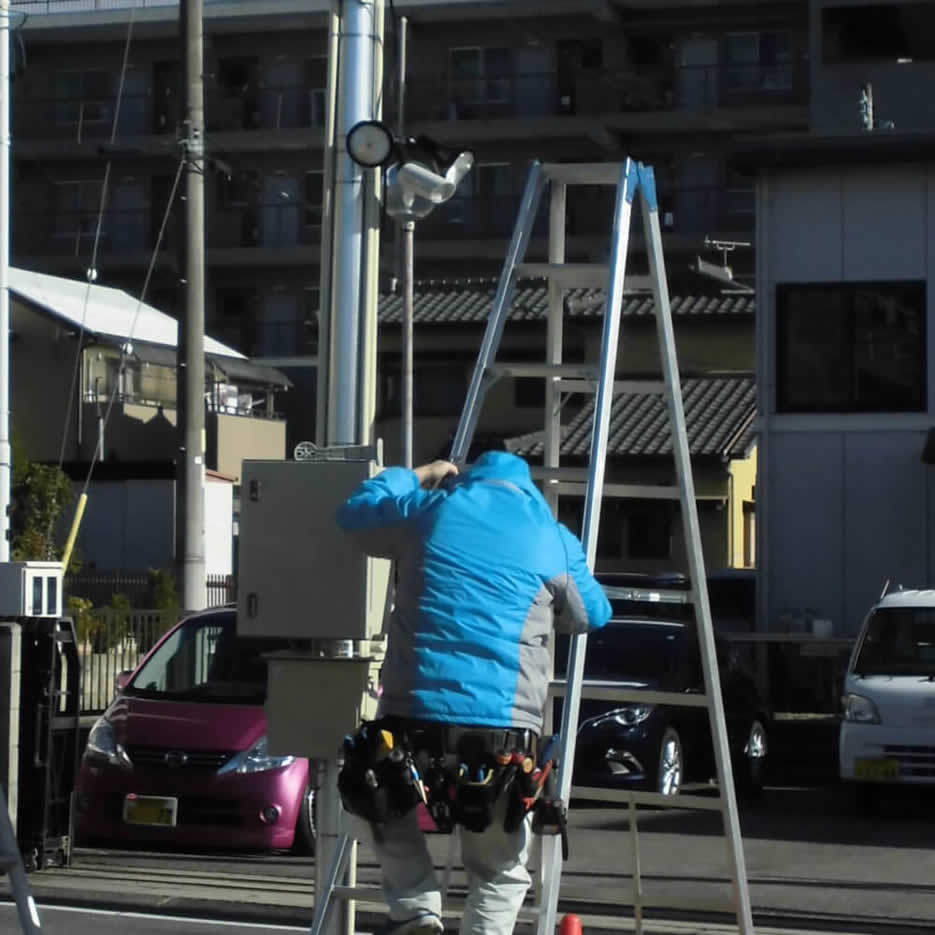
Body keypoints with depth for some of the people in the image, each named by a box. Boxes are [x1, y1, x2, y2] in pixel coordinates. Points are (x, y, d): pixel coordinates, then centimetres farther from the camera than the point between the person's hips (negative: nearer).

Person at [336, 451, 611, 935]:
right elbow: (595, 615, 30)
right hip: (502, 728, 0)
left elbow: (355, 510, 34)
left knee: (390, 813, 31)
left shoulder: (428, 510, 14)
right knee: (500, 874, 17)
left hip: (413, 717, 1)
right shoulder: (554, 540, 14)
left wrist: (415, 476, 48)